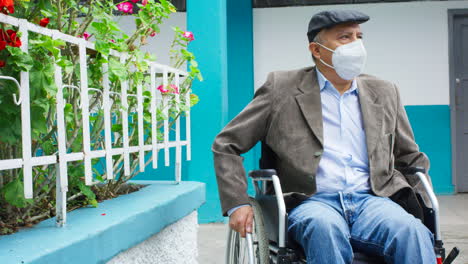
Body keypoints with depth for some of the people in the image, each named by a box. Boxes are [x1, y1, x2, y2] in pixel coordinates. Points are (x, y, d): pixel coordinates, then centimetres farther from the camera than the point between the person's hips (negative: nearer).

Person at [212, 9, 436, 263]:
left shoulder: (384, 93, 18)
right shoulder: (281, 89, 7)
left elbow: (412, 158, 27)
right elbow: (226, 145, 8)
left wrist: (424, 207, 11)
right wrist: (237, 204, -3)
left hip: (370, 201, 3)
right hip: (311, 203, -2)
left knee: (413, 231, -31)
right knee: (325, 227, -37)